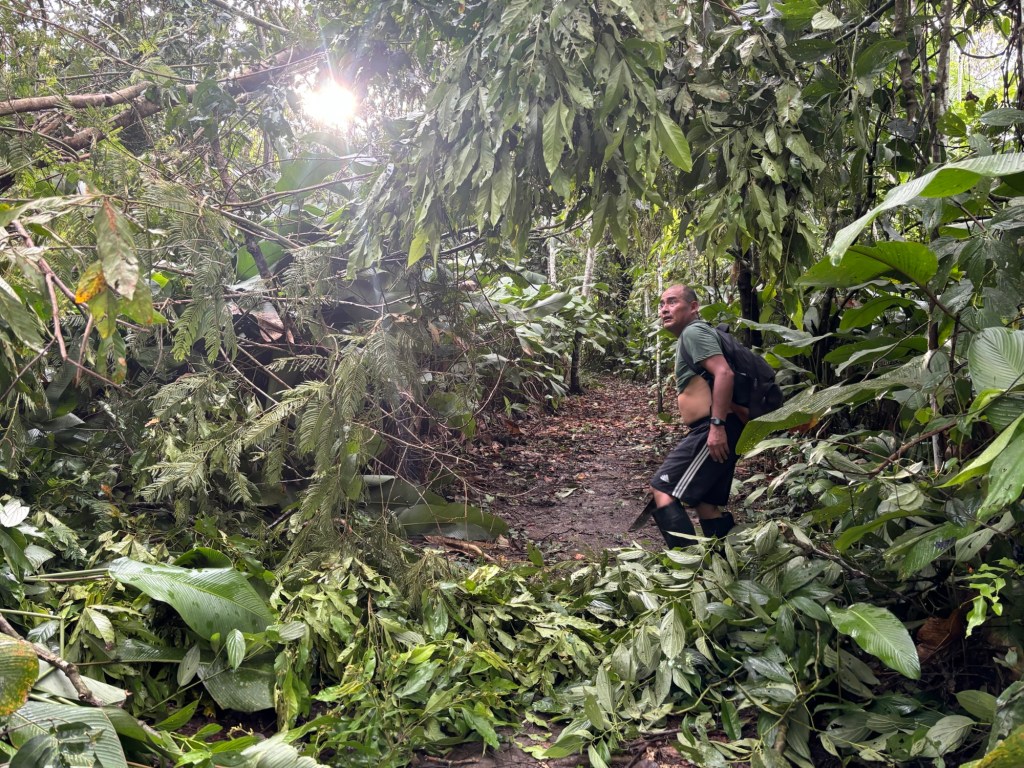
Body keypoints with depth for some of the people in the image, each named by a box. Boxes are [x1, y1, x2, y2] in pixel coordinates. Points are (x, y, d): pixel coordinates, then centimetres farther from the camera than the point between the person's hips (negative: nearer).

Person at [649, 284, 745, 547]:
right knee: (707, 503, 14)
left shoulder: (693, 331, -7)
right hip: (713, 430, 11)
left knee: (663, 490, -14)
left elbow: (724, 373, -21)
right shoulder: (688, 337, 24)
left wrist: (717, 424, -26)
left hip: (713, 431, -11)